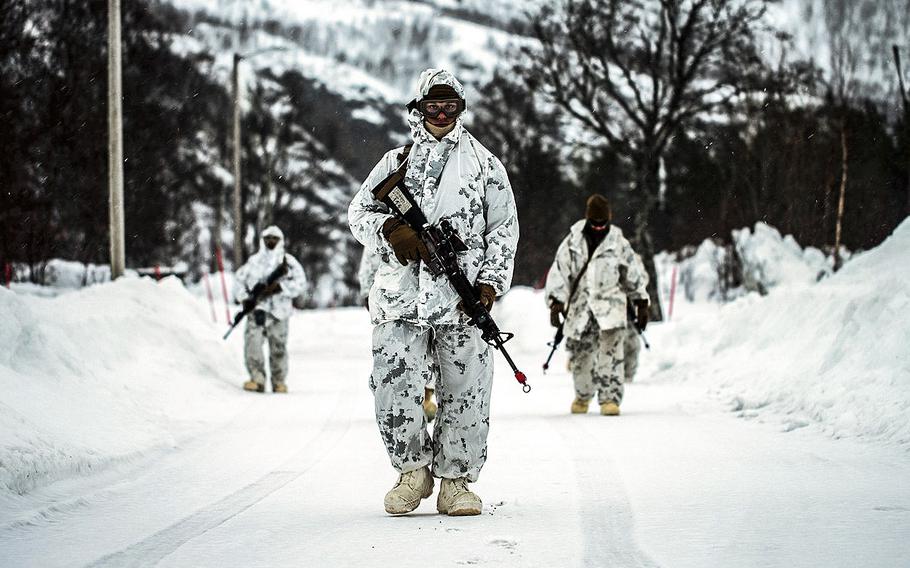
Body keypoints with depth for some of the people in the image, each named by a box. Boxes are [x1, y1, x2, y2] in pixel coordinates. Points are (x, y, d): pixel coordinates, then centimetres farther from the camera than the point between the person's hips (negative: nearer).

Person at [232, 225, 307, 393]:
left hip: (278, 310, -1)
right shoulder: (254, 261, 12)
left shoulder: (289, 261, 5)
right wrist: (244, 298, 2)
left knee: (278, 347, -1)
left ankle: (279, 381, 16)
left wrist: (279, 288, -16)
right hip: (257, 308, 1)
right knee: (252, 342, -16)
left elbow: (300, 283, -3)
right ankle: (257, 379, -14)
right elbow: (239, 279, 19)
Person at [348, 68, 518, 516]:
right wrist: (390, 229, -8)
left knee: (465, 391, -3)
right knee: (393, 386, -9)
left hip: (462, 296, 0)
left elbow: (504, 229, 10)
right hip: (401, 295, 1)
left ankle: (455, 480, 9)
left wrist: (491, 281, -3)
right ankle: (413, 471, 10)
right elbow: (359, 211, 14)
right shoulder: (395, 162, 16)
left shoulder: (485, 164, 13)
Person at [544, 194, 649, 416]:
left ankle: (610, 398, -16)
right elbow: (559, 273, 2)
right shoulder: (572, 243, 2)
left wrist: (641, 304, 11)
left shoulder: (618, 243, 2)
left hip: (610, 307, -1)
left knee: (610, 352, -18)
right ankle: (583, 395, 33)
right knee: (581, 355, 10)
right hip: (580, 306, 2)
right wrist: (556, 301, -8)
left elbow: (634, 275, 11)